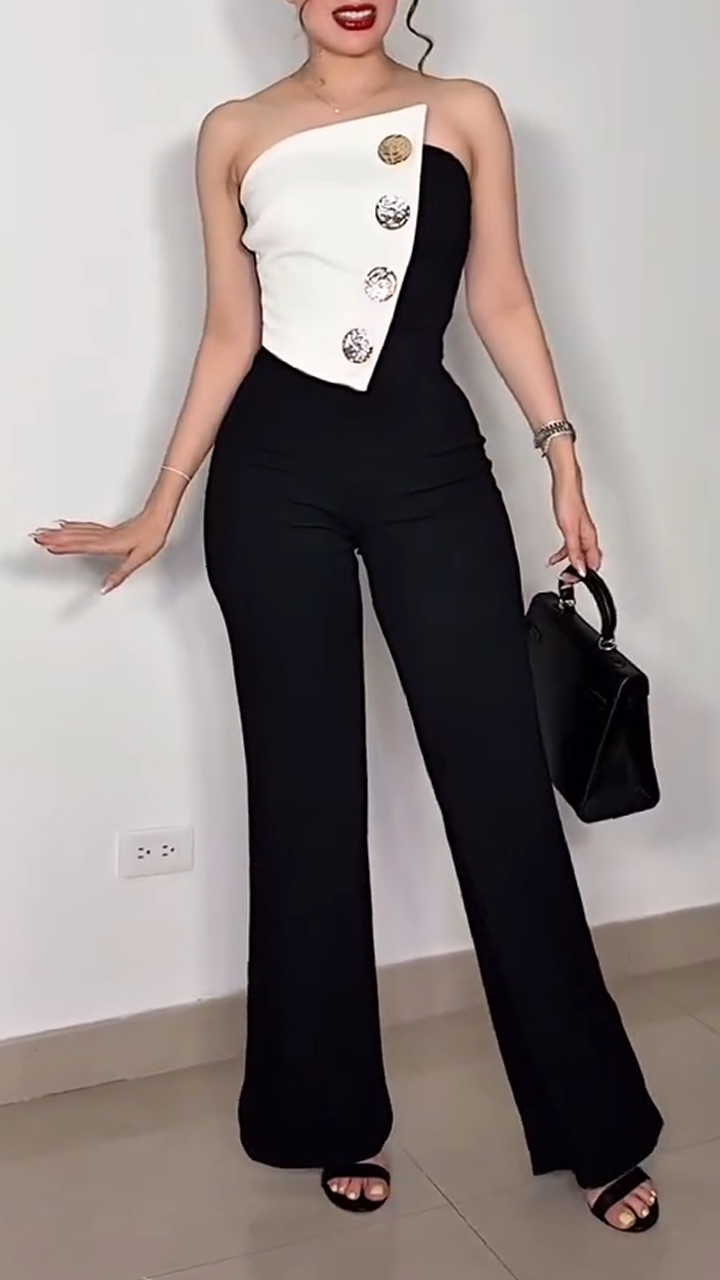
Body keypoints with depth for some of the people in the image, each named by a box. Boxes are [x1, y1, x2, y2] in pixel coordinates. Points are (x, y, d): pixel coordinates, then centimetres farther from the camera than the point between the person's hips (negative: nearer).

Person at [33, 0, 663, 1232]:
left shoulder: (466, 112, 9)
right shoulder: (236, 134, 9)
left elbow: (502, 300, 7)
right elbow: (230, 336, 8)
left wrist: (562, 454, -1)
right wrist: (161, 508, 5)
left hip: (431, 465, 0)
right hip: (273, 478, 1)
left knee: (499, 778, -1)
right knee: (306, 793, 6)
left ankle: (594, 1125, 13)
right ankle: (333, 1117, 21)